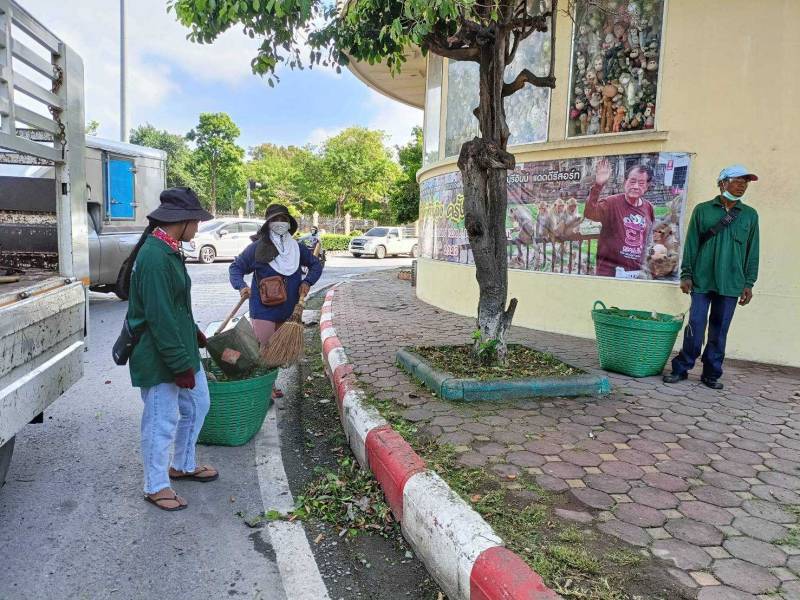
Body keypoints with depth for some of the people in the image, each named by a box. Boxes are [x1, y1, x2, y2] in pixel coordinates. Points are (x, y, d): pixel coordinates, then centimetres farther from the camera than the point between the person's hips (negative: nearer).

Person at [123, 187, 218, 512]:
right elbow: (160, 318, -26)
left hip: (181, 349, 10)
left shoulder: (168, 250, 7)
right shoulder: (154, 257, -24)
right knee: (162, 421, 4)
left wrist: (192, 332, 23)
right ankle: (156, 486, 24)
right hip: (159, 356, -10)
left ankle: (182, 465, 40)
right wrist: (180, 365, -22)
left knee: (197, 405, 21)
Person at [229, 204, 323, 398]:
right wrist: (241, 286, -20)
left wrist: (307, 282, -3)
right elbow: (236, 267, -2)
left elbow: (316, 264, 15)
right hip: (263, 309, -5)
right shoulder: (257, 247, -7)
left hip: (288, 310, 5)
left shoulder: (297, 248, 5)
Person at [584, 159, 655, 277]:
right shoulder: (611, 203, -9)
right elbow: (589, 213, -28)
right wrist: (597, 186, -39)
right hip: (609, 271, -4)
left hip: (637, 272, 5)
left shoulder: (649, 208, 6)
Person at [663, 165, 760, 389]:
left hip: (731, 284, 2)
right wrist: (686, 275, -1)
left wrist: (749, 283, 5)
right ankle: (681, 369, 10)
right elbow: (691, 244, 4)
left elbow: (752, 252, 10)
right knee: (695, 328, -2)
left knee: (719, 331, 6)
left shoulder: (750, 215, 9)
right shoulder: (702, 210, 4)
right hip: (702, 281, -2)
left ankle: (712, 374, 17)